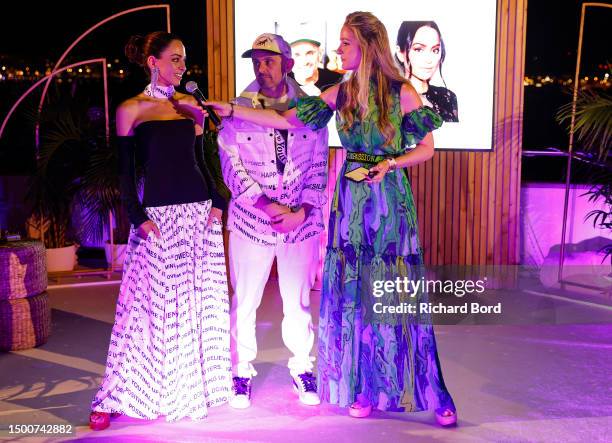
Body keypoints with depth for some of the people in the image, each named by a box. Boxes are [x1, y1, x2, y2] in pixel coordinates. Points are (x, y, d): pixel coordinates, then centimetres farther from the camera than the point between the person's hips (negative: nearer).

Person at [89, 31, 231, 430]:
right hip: (158, 214, -4)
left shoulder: (191, 106, 11)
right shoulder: (131, 109, 0)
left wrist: (217, 202, 2)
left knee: (201, 300, 8)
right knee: (152, 303, -4)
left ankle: (194, 385, 25)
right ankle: (116, 397, 8)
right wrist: (138, 217, -10)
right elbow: (125, 170, -1)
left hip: (199, 211, 4)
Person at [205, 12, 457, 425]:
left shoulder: (402, 92, -5)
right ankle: (367, 387, 22)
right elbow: (286, 120, 7)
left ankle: (431, 393, 13)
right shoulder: (340, 94, 6)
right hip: (351, 197, 4)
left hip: (391, 199, -4)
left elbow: (426, 148, 0)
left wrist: (388, 164, -16)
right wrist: (230, 109, 4)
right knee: (354, 291, 7)